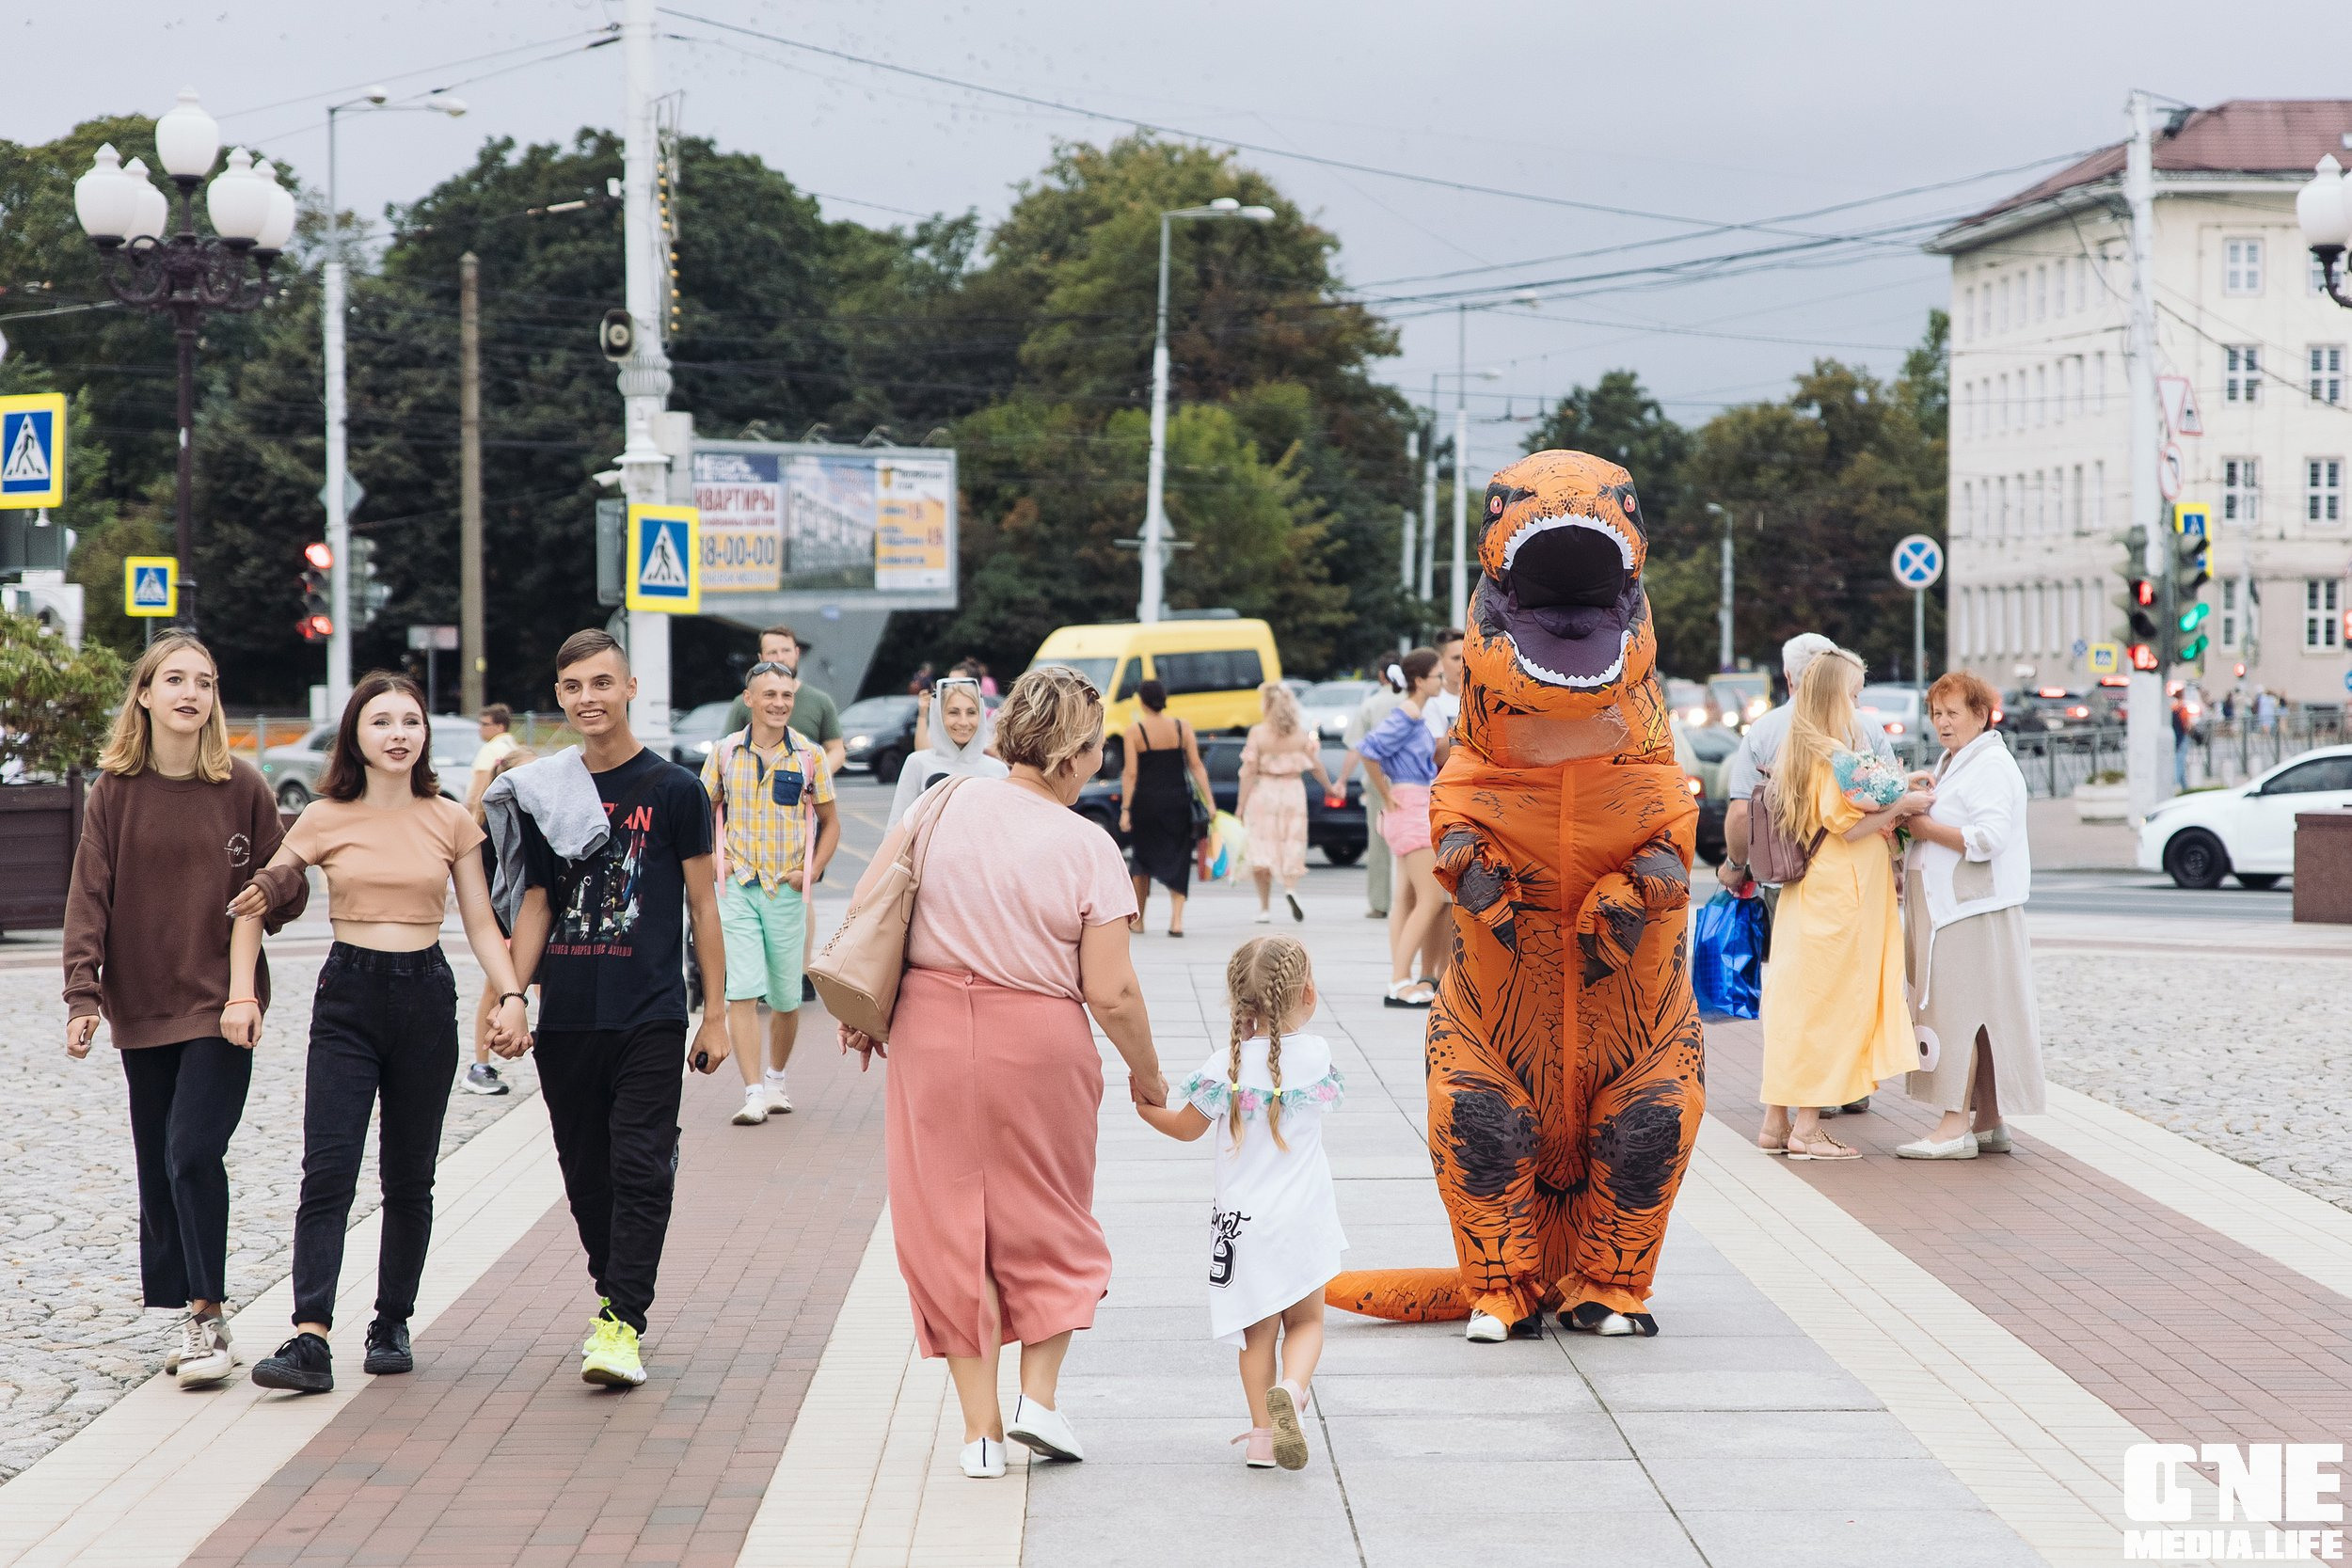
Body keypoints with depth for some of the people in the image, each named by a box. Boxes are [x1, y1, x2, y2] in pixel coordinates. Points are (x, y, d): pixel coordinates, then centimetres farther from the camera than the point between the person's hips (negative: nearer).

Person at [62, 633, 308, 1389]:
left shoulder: (242, 788, -1)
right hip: (142, 1007, 3)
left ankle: (207, 1315, -4)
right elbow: (89, 898, -1)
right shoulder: (115, 792, 2)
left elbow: (288, 891, 6)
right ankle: (192, 1316, 18)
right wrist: (82, 996, -11)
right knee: (159, 1165, 7)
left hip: (223, 1005, -3)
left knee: (193, 1152, -13)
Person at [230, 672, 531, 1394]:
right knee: (328, 1171, -12)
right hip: (348, 996, -1)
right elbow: (252, 905, 5)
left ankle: (392, 1327, 21)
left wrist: (512, 994, -9)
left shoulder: (452, 822, 4)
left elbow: (480, 923, 6)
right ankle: (310, 1340, -18)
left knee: (409, 1179, 8)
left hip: (426, 997, 1)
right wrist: (241, 994, -5)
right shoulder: (324, 819, 0)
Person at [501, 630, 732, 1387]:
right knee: (586, 1173, 10)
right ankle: (613, 1295, 24)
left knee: (640, 1167, -9)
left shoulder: (674, 790, 0)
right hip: (566, 1018, 4)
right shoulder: (543, 793, 9)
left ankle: (623, 1323, -10)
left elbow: (703, 904, 2)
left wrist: (717, 1012, 0)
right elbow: (537, 903, 14)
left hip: (649, 1015, -4)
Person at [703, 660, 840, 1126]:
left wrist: (811, 872, -2)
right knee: (743, 992, -11)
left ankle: (776, 1079, 29)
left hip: (787, 891, 0)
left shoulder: (809, 756, 1)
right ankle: (753, 1093, -12)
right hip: (737, 889, 0)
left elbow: (830, 823, 10)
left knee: (786, 997, 8)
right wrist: (713, 859, 1)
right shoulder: (725, 752, 3)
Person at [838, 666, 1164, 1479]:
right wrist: (1147, 1075, 6)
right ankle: (1039, 1396, 12)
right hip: (1041, 1044, -2)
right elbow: (1111, 993, -10)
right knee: (1047, 1222, 20)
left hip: (930, 1031, 2)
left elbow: (864, 910, 0)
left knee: (948, 1226, 10)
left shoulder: (946, 803, -2)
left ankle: (980, 1426, 11)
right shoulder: (1088, 848, -10)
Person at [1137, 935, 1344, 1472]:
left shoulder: (1225, 1067, -9)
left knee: (1259, 1329, 11)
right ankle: (1291, 1388, -18)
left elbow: (1187, 1126, 3)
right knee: (1305, 1321, 11)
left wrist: (1146, 1105, 20)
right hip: (1303, 1217, 0)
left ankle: (1262, 1434, 8)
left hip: (1243, 1220, 0)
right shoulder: (1317, 1054, -7)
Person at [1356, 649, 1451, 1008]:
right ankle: (1399, 984, -13)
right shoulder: (1408, 714, -16)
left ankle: (1400, 979, 12)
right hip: (1411, 807, -10)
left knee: (1407, 898, 10)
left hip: (1417, 809, 10)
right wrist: (1387, 799, -17)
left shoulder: (1415, 714, 13)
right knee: (1432, 898, -11)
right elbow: (1369, 751, -24)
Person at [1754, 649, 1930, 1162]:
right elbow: (1846, 826, -19)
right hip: (1837, 895, -9)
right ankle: (1806, 1126, -3)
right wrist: (1898, 807, -10)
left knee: (1797, 1003, 10)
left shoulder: (1797, 751, 14)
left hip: (1807, 890, 9)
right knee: (1825, 1003, -5)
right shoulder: (1835, 754, -14)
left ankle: (1777, 1120, 12)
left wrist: (1885, 811, 6)